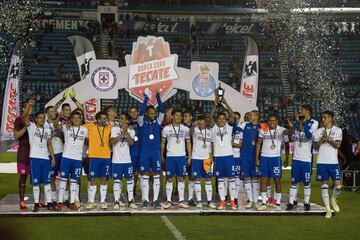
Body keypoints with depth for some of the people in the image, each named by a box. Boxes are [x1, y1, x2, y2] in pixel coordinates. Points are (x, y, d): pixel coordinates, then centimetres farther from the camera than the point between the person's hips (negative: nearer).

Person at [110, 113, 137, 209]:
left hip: (127, 160, 1)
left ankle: (130, 201, 13)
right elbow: (112, 141, -12)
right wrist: (122, 134, -21)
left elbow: (131, 142, -13)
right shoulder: (114, 129, 2)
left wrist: (126, 132, -24)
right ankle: (117, 201, 5)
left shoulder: (131, 131, 4)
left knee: (130, 180, 4)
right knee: (117, 180, 1)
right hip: (117, 160, -1)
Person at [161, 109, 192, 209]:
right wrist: (162, 156, 3)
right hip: (170, 156, -1)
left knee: (181, 179, 3)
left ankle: (181, 201, 8)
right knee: (169, 179, 2)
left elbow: (188, 143, 10)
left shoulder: (185, 129, 6)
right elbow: (163, 143, 7)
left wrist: (189, 157, 4)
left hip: (182, 156, 1)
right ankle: (168, 201, 6)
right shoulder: (166, 129, 2)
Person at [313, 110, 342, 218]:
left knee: (337, 185, -5)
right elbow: (316, 147, 5)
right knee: (324, 184, 1)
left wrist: (328, 138, -18)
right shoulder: (318, 131, 8)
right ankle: (328, 209, 6)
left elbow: (338, 145, -9)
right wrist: (322, 139, -10)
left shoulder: (338, 130, 2)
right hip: (321, 162, 1)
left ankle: (333, 200, 27)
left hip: (333, 162, -1)